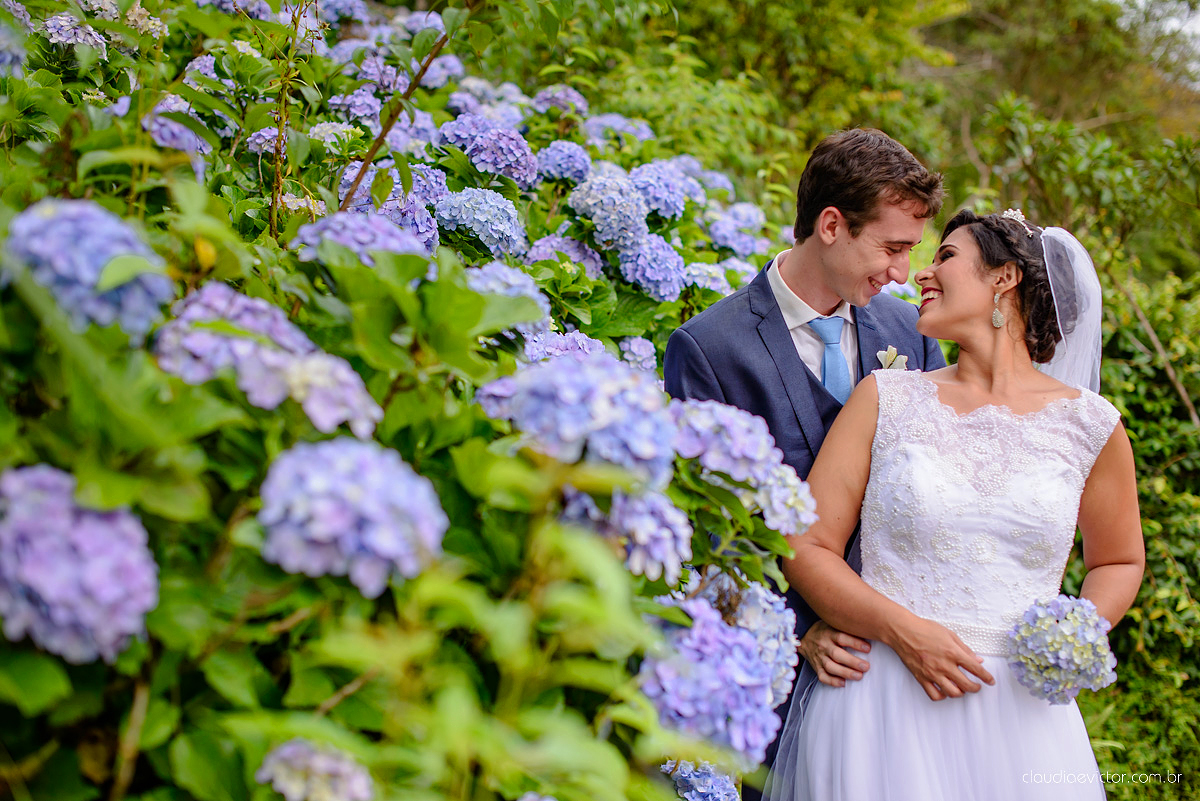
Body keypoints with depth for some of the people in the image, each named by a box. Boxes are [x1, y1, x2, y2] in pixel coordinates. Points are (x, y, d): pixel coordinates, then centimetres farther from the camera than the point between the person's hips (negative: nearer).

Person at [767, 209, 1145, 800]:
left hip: (1019, 712, 1)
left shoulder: (1089, 424, 4)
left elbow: (1120, 561, 19)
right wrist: (903, 631, -14)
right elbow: (807, 548, 0)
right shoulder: (887, 399, 3)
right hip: (886, 703, 0)